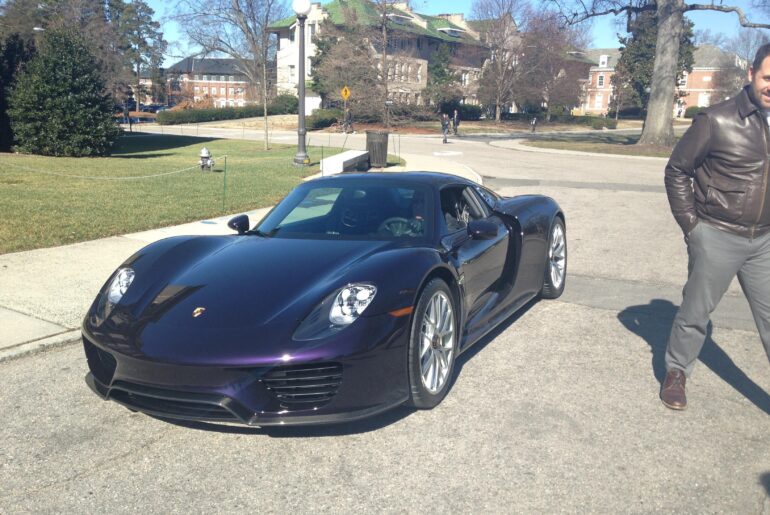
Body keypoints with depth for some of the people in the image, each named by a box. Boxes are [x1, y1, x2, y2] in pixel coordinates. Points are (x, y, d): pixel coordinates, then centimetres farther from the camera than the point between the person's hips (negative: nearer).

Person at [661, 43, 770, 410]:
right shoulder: (717, 121, -11)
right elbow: (677, 171, -5)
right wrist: (690, 224, -7)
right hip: (717, 238, -4)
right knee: (695, 311, 8)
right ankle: (676, 373, 29)